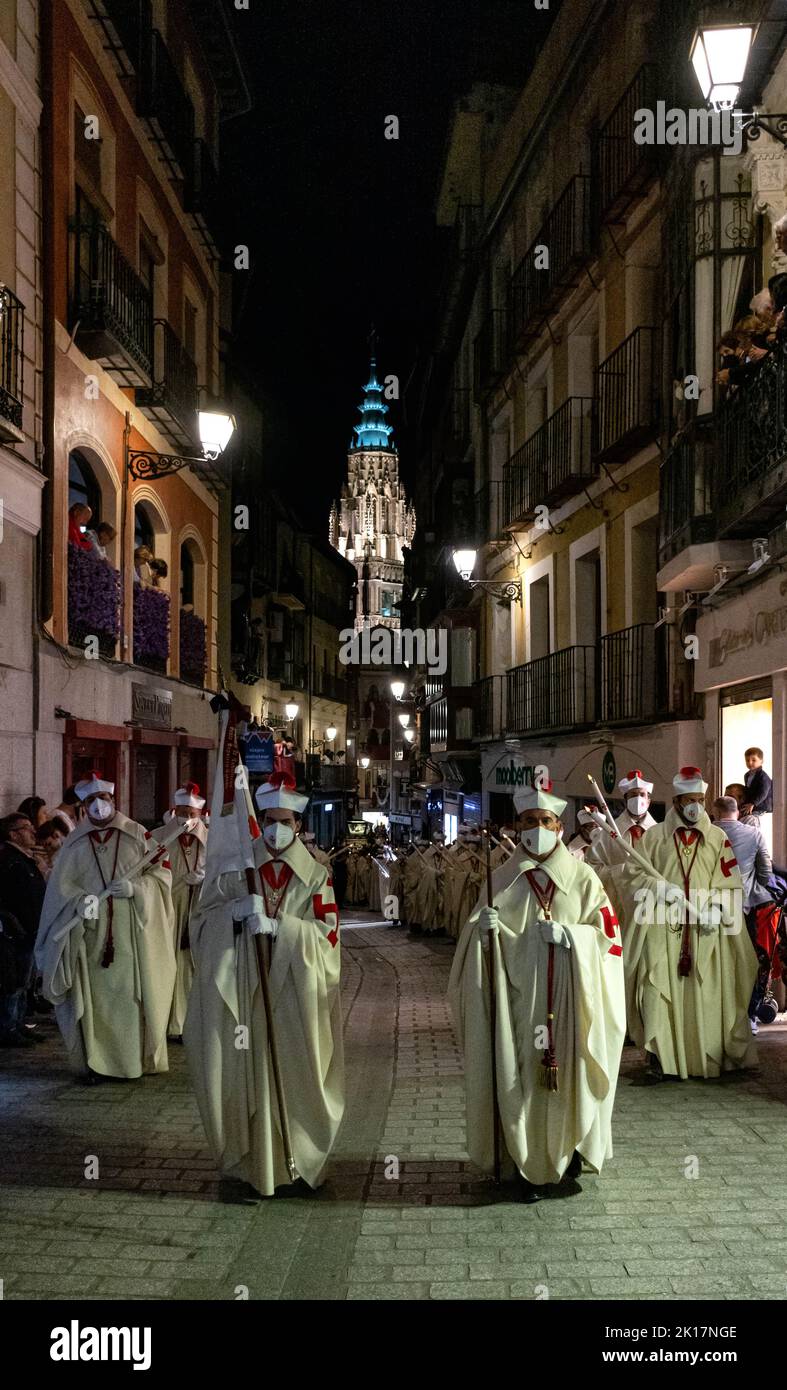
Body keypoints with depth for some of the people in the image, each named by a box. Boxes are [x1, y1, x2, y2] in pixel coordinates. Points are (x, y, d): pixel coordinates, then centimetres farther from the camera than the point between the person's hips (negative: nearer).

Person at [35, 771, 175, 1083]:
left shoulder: (137, 834, 5)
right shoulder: (74, 842, 9)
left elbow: (161, 872, 4)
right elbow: (61, 885, 4)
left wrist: (135, 887, -13)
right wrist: (80, 901, -16)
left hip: (131, 933, -1)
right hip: (91, 933, 1)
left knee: (132, 995, -2)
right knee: (93, 997, -2)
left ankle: (136, 1059, 8)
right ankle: (94, 1061, 6)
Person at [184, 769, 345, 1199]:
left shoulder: (315, 876, 3)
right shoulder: (235, 865, 6)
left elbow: (326, 935, -5)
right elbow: (202, 918, 5)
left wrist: (276, 925, -18)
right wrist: (234, 911, -15)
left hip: (295, 997, 0)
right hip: (244, 992, 1)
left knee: (291, 1076, 1)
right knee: (248, 1074, 0)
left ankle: (296, 1161, 15)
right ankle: (252, 1161, 13)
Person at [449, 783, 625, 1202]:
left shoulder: (582, 878, 5)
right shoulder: (504, 879, 7)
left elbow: (607, 935, 3)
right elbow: (481, 936, 8)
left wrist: (569, 935, -14)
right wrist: (485, 927, -15)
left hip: (569, 999, 0)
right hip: (519, 999, 0)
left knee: (566, 1074, 1)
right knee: (522, 1078, -2)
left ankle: (569, 1148, 23)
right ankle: (529, 1166, 9)